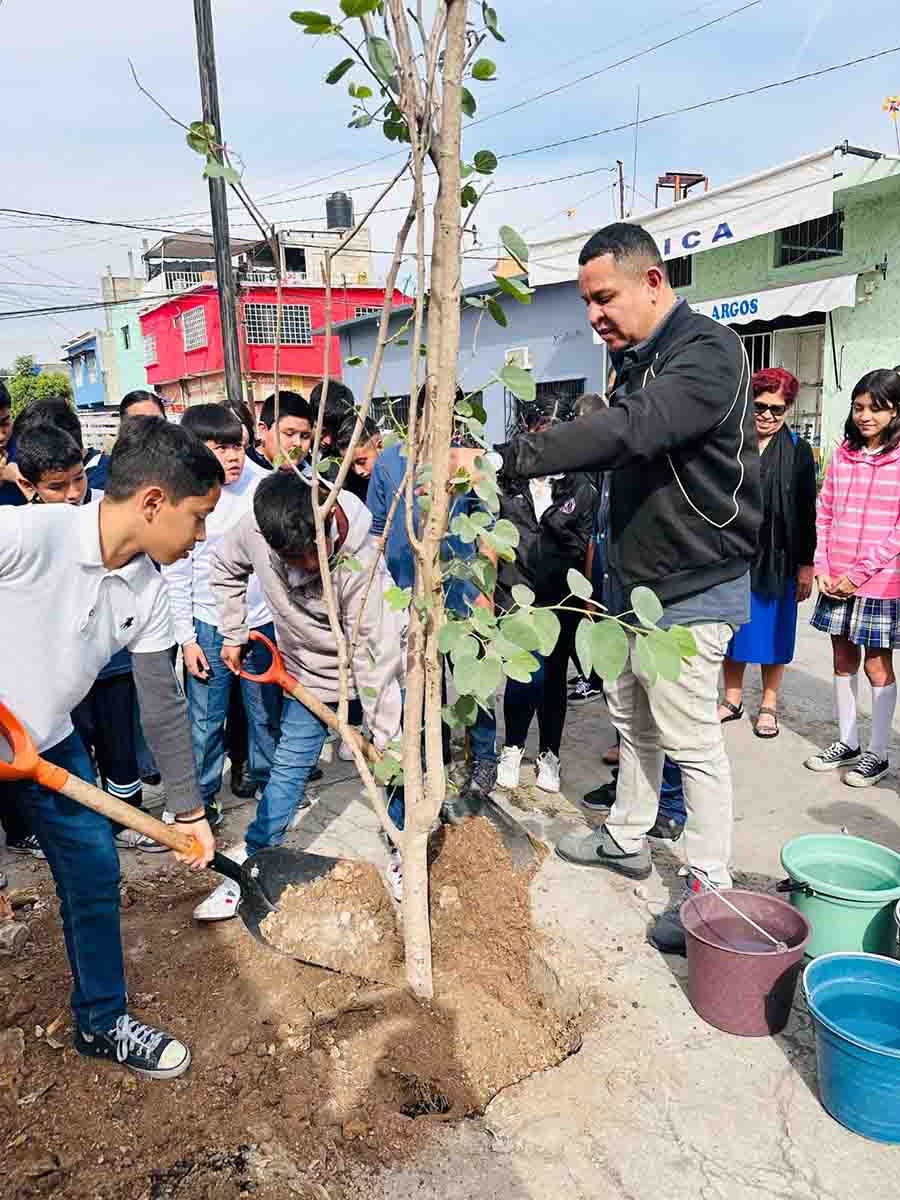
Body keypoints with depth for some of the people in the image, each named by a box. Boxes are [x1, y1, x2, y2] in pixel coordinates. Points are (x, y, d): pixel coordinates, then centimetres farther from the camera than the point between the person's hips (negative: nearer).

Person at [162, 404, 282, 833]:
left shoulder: (263, 485, -6)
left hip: (262, 619, 2)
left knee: (266, 712, 14)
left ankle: (266, 777, 35)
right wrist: (186, 638, -2)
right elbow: (176, 576, -1)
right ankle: (203, 794, 24)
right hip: (209, 626, -1)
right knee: (205, 720, 6)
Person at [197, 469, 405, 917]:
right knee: (288, 767, 5)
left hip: (373, 670, -3)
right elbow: (225, 567, 2)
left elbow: (374, 651, -30)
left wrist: (385, 737, -25)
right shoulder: (254, 530, -23)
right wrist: (233, 634, 3)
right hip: (310, 674, 3)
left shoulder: (360, 559, -34)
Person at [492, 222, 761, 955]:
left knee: (692, 741, 0)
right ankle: (627, 839, 37)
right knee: (634, 720, 19)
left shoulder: (709, 353, -20)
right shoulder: (641, 362, 10)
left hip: (694, 591, -9)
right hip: (642, 585, 9)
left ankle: (712, 889, 16)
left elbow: (625, 431, -35)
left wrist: (507, 459, -38)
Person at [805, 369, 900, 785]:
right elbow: (824, 515, 8)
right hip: (835, 581, 5)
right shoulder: (842, 454, 7)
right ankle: (847, 743, 27)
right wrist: (822, 568, -1)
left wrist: (861, 572, -14)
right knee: (843, 660, 13)